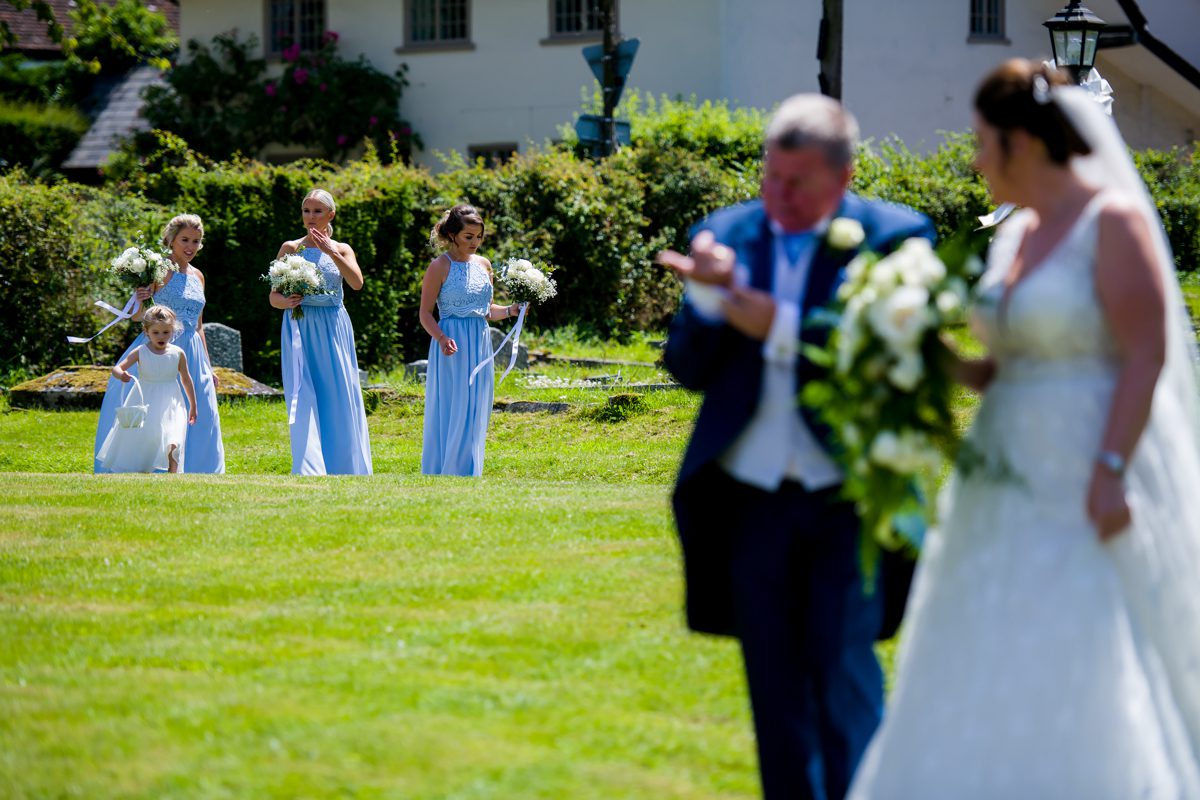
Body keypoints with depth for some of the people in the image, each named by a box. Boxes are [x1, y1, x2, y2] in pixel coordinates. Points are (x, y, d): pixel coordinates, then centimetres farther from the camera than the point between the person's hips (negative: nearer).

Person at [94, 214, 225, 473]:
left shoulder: (197, 276, 15)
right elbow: (136, 315, -9)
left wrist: (208, 368, 20)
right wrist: (140, 302, -31)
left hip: (192, 354, 7)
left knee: (199, 420, 3)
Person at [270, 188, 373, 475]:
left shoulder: (342, 249, 9)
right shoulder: (291, 248, 7)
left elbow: (357, 282, -11)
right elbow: (273, 296, 3)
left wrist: (331, 251, -17)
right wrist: (287, 301, -19)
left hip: (333, 332, 1)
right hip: (300, 331, -1)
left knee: (338, 401, -1)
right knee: (304, 404, -10)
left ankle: (342, 470, 8)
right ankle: (310, 472, -12)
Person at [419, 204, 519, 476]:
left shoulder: (483, 265, 12)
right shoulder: (440, 267, -6)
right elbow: (425, 313, -7)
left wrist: (510, 310, 3)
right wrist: (442, 339, -23)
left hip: (480, 346, 6)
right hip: (453, 346, -6)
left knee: (475, 418, 6)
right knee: (451, 416, -8)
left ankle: (468, 475, 11)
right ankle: (446, 476, -4)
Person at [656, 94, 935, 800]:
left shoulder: (895, 237, -4)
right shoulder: (726, 236, 7)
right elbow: (688, 369, 5)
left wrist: (782, 330, -20)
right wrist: (708, 293, -14)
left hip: (846, 497, -4)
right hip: (751, 498, 4)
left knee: (843, 676, -6)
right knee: (775, 687, 10)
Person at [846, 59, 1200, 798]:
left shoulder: (1113, 222, -10)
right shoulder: (1016, 234, 14)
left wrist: (1111, 469, -22)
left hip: (1089, 485, -8)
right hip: (1014, 484, 9)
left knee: (1082, 678, -10)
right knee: (987, 686, 6)